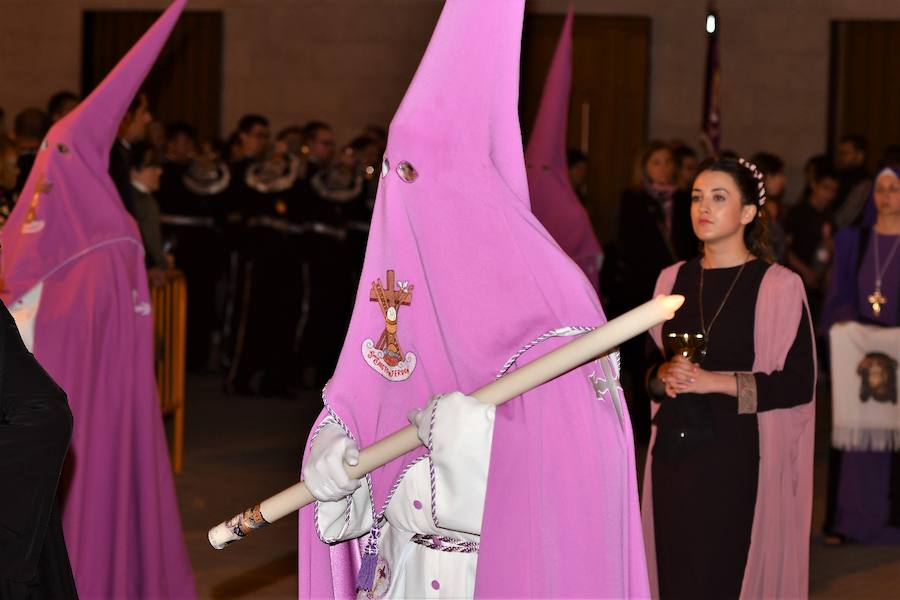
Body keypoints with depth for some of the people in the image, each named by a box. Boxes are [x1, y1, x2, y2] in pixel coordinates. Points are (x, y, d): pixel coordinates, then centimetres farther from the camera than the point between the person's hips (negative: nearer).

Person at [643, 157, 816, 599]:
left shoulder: (777, 286, -5)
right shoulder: (674, 280, 10)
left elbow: (798, 384, -8)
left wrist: (717, 381, -16)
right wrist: (663, 377, -5)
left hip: (738, 459, -4)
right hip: (674, 454, 4)